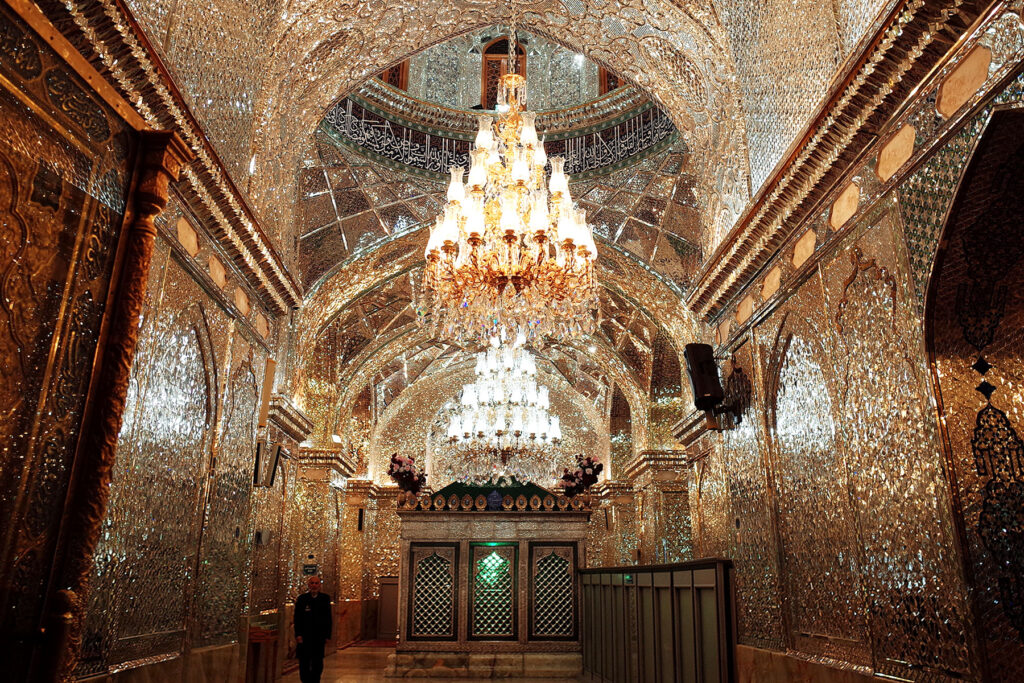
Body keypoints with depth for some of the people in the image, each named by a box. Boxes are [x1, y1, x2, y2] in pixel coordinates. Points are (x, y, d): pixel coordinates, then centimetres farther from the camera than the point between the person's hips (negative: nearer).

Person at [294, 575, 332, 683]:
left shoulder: (325, 598, 4)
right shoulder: (301, 599, 1)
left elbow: (328, 618, 5)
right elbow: (297, 618, 0)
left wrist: (327, 635, -1)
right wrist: (298, 634, -10)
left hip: (319, 636, 1)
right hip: (304, 636, -1)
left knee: (318, 664, 5)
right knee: (304, 663, 2)